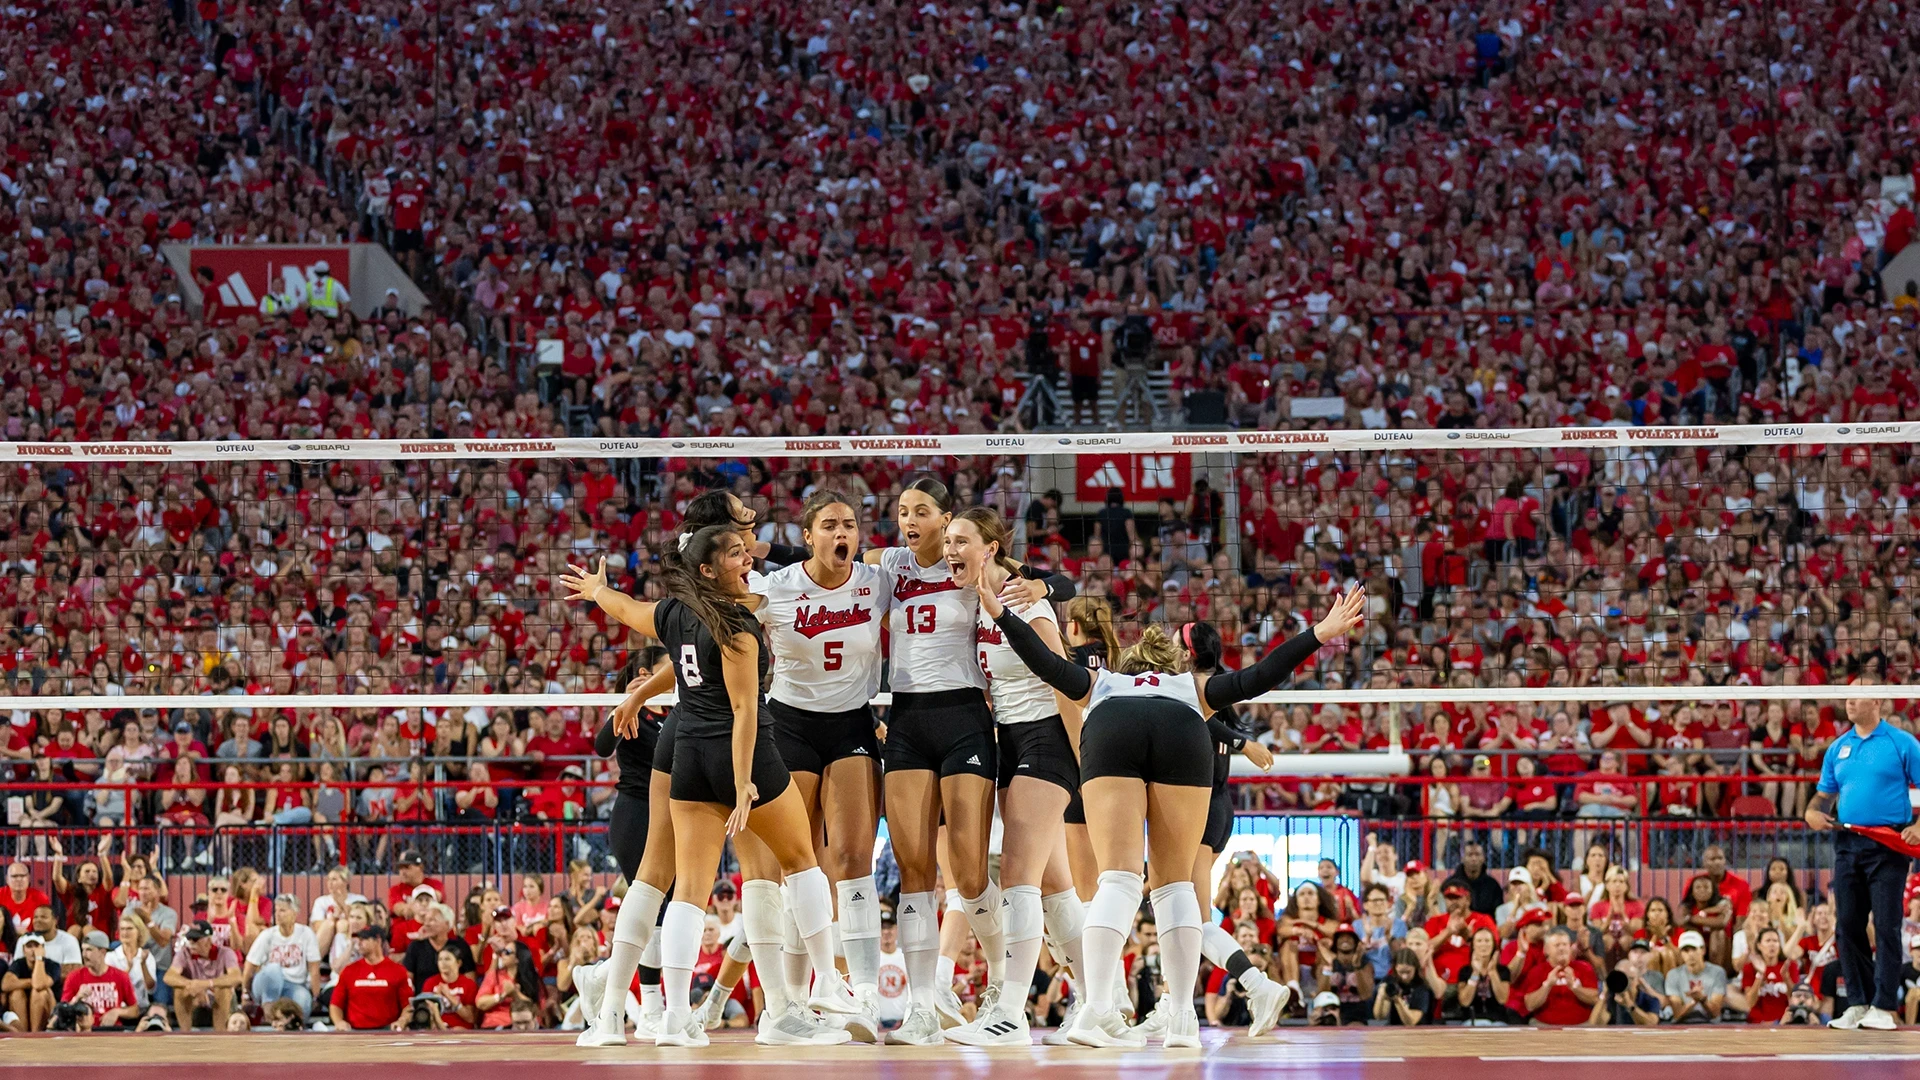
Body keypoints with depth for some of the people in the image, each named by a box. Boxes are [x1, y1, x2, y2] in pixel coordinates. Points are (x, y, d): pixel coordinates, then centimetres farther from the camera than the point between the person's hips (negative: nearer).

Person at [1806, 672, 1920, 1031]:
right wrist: (1814, 812, -3)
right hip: (1848, 843, 5)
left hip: (1888, 844, -5)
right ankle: (1858, 1003, 12)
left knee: (1886, 927, -6)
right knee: (1848, 925, 5)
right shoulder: (1837, 748, 14)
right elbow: (1825, 794, 19)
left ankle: (1884, 1007, -5)